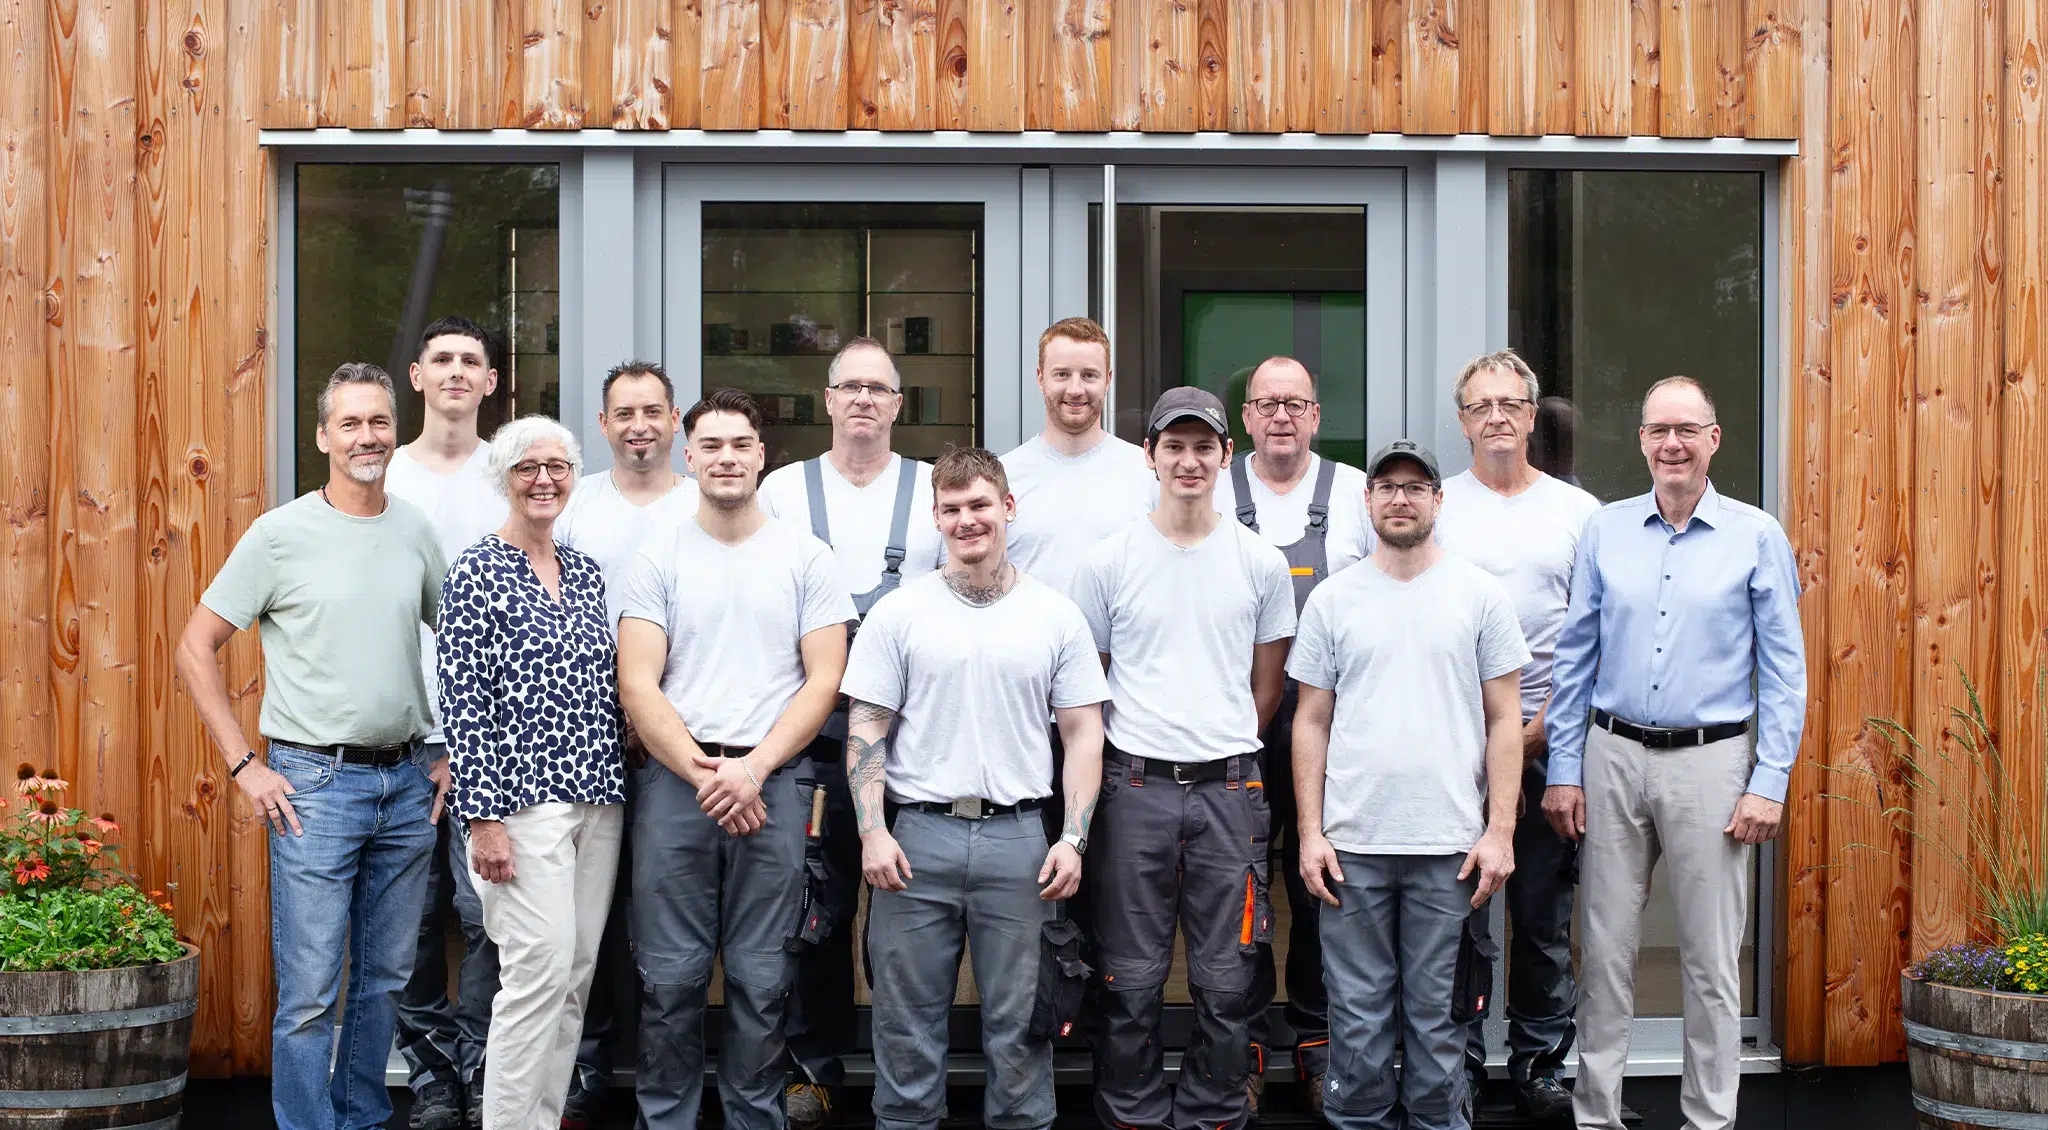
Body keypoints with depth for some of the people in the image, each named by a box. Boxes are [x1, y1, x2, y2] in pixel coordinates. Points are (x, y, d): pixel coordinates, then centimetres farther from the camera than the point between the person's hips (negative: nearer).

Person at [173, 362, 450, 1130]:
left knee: (385, 979, 14)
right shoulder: (281, 534, -5)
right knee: (310, 994, -5)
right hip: (316, 783, -4)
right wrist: (245, 767, -8)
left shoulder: (416, 532, 7)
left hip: (408, 782, 5)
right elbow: (194, 649, -3)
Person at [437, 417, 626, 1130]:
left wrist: (617, 786, 13)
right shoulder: (476, 572, -5)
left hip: (599, 798, 6)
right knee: (541, 969, -12)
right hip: (523, 796, -6)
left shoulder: (586, 572, 14)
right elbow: (463, 702, -10)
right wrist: (483, 815, -14)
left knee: (577, 972, 7)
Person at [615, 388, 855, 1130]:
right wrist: (704, 774, -11)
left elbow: (824, 681, 2)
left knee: (761, 979, 3)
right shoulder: (659, 556, 7)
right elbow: (637, 686, 0)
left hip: (772, 782, 0)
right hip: (672, 782, 0)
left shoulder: (805, 558, 7)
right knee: (670, 978, 2)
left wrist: (752, 768, -10)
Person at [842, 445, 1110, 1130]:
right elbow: (867, 730, 4)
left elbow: (1083, 733, 7)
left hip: (1017, 836, 0)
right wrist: (873, 831, -6)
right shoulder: (899, 612, 5)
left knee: (1020, 1021, 6)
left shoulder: (1056, 616, 6)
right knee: (906, 1020, 6)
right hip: (917, 834, 0)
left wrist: (1073, 837, -2)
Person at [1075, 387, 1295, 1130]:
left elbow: (1266, 686, 13)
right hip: (1134, 787, -1)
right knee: (1131, 979, 3)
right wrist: (1136, 758, 5)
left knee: (1226, 980, 4)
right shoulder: (1111, 561, 3)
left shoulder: (1261, 563, 6)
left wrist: (1224, 753, 7)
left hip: (1229, 788, 1)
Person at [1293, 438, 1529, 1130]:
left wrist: (1499, 831, -4)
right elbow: (1311, 722, 8)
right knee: (1357, 1015, 6)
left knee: (1436, 1014, 6)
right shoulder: (1333, 599, 7)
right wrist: (1310, 833, 1)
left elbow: (1504, 720, 3)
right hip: (1353, 841, 1)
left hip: (1449, 843, -1)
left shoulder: (1479, 594, 4)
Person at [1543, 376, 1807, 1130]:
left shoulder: (1756, 537, 0)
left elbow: (1783, 670, 0)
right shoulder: (1605, 531, 6)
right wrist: (1563, 772, 4)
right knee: (1604, 951, 6)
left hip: (1709, 763, -2)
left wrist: (1769, 783, -7)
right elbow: (1574, 659, 9)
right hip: (1613, 757, 2)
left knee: (1712, 961, 4)